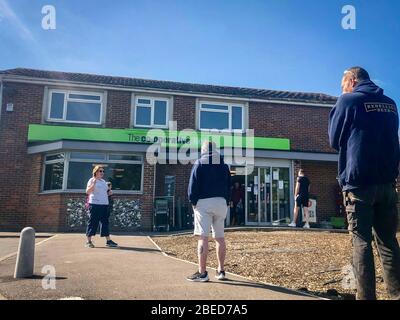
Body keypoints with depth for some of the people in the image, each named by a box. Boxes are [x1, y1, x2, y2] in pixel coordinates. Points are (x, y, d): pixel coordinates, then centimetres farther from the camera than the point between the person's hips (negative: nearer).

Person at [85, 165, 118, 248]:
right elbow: (88, 192, -15)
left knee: (105, 222, 7)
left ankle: (108, 241, 10)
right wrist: (94, 183, -24)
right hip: (95, 204, -7)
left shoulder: (103, 181, 19)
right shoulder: (92, 180, -3)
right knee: (93, 222, -2)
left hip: (104, 204, 7)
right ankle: (89, 241, 8)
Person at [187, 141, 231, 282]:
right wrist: (226, 202, 14)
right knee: (220, 237, 10)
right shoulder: (224, 165, 16)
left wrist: (193, 201, 2)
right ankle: (221, 270, 15)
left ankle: (202, 272, -8)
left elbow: (193, 185, -5)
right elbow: (229, 186, 14)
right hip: (221, 202, 5)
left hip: (204, 202, -4)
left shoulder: (199, 164, 2)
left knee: (203, 237, -7)